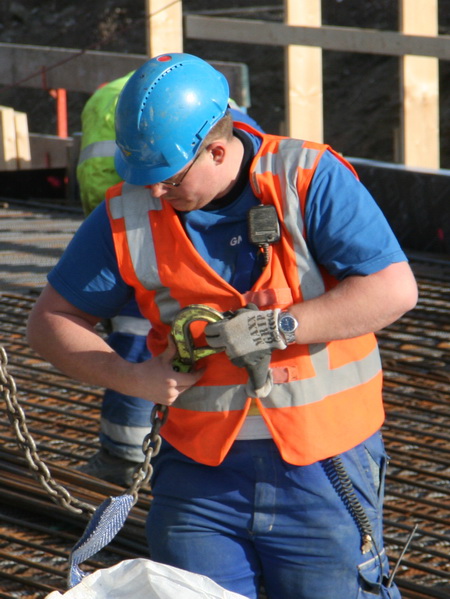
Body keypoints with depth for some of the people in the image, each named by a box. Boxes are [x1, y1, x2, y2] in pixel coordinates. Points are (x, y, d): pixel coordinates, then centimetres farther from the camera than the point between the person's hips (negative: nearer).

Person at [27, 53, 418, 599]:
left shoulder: (308, 180, -10)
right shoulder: (128, 215, -2)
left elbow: (394, 290, -15)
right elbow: (50, 321, 5)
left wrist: (280, 326, -21)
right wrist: (132, 378, -11)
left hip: (323, 471, -2)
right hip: (200, 469, 2)